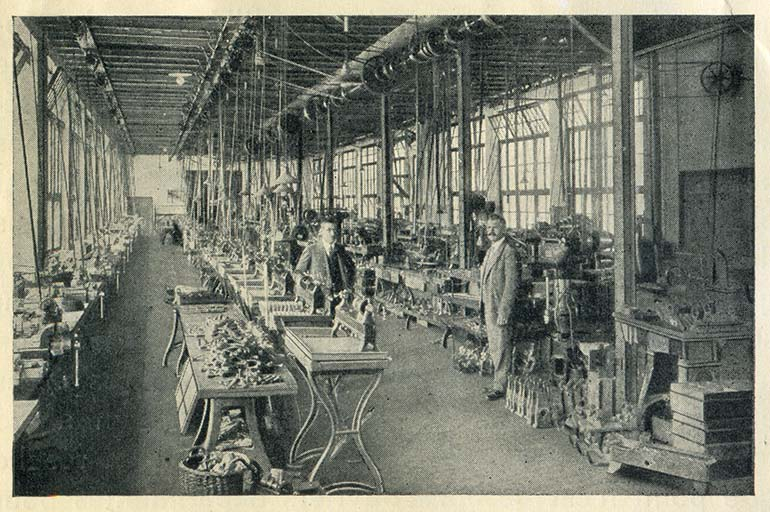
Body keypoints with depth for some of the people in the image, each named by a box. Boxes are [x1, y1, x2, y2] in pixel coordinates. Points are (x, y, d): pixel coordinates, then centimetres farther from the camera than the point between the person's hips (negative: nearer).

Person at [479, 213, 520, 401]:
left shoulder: (509, 251, -15)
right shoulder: (491, 250, 15)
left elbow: (512, 284, -19)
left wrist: (504, 312, -21)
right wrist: (483, 308, 15)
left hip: (501, 307, -9)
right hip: (488, 307, 9)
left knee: (502, 347, -1)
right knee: (494, 348, 15)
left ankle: (501, 386, 6)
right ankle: (499, 381, 26)